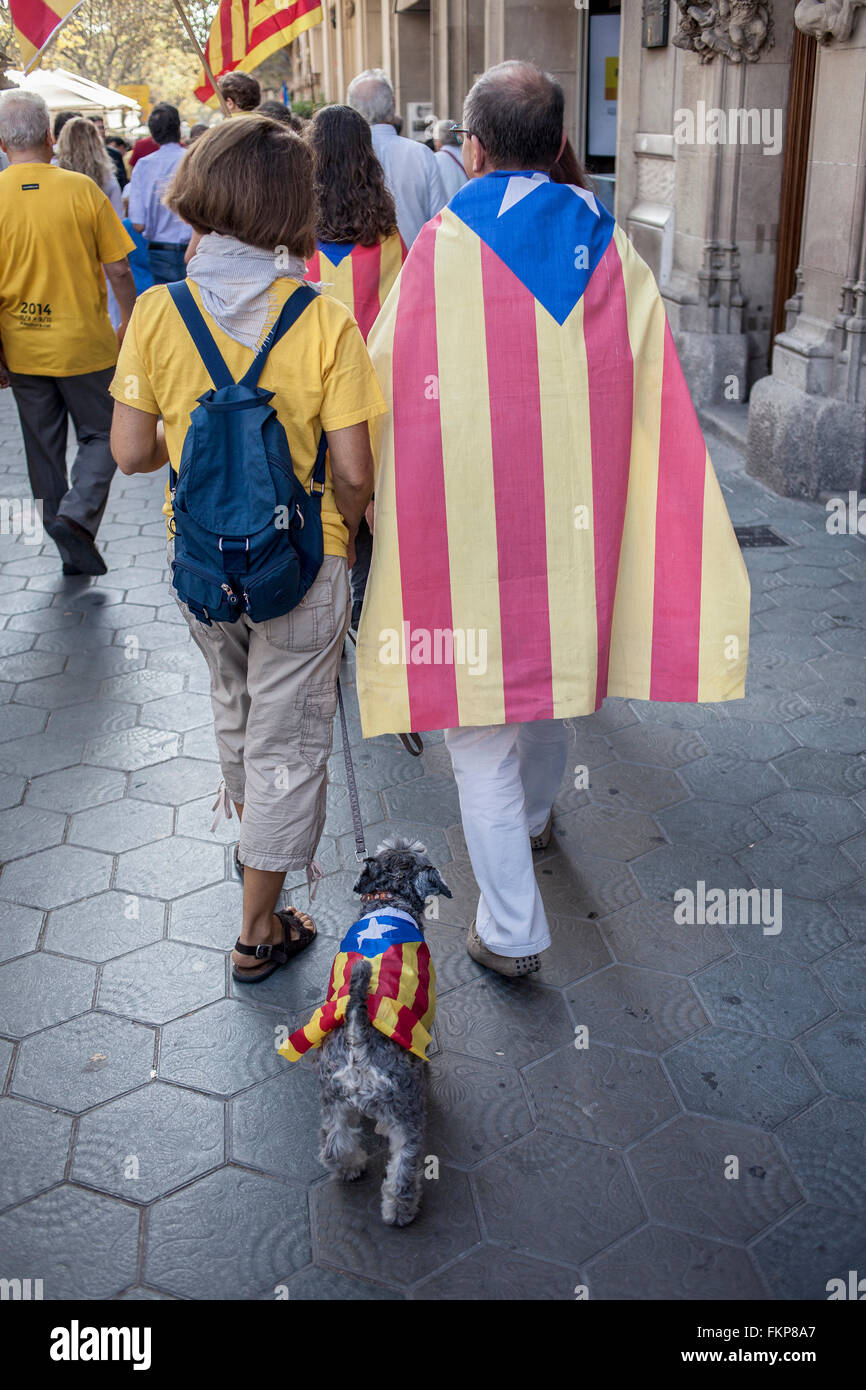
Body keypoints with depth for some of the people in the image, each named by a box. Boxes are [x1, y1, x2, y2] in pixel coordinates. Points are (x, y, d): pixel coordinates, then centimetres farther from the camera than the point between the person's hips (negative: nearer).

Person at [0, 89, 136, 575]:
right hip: (84, 344, -2)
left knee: (44, 449, 15)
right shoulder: (82, 188, -10)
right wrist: (130, 324, 8)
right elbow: (118, 269, -7)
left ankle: (74, 551, 22)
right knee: (102, 435, 14)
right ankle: (78, 514, -9)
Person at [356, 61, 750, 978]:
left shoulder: (444, 246, -12)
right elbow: (653, 395, 1)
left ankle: (512, 930, 8)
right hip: (576, 507, 5)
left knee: (480, 710, 4)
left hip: (472, 514, -5)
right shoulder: (609, 248, 1)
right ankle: (532, 816, 51)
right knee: (553, 656, 26)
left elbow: (390, 385, -6)